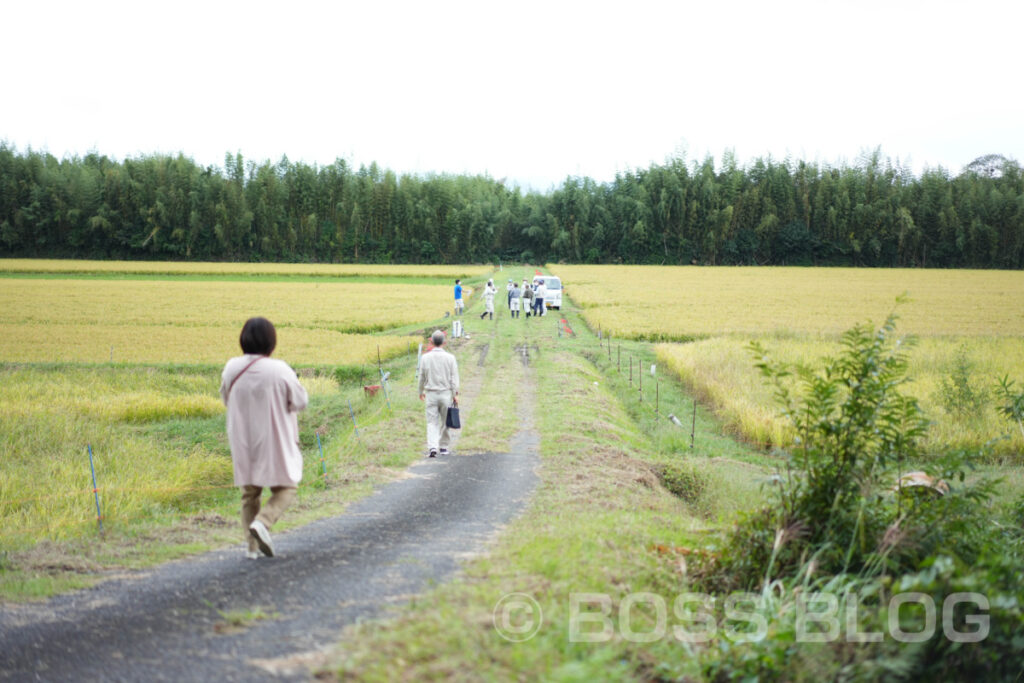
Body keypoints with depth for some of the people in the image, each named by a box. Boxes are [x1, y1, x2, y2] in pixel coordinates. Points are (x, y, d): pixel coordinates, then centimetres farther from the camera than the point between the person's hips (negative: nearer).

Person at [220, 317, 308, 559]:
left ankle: (252, 546, 14)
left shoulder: (231, 369, -6)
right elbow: (300, 402, -8)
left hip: (242, 441, 4)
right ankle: (263, 522, -14)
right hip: (275, 442, -4)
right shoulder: (279, 371, -19)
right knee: (285, 488, 12)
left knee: (250, 492, 17)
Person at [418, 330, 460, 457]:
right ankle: (443, 447, 21)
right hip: (446, 393, 0)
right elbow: (454, 378, -6)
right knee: (445, 422, 13)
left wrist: (421, 392, 20)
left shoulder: (425, 358, -3)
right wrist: (455, 394, 0)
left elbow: (422, 377, 6)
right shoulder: (450, 358, -5)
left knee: (432, 422, 1)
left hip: (431, 394, 0)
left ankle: (432, 447, -15)